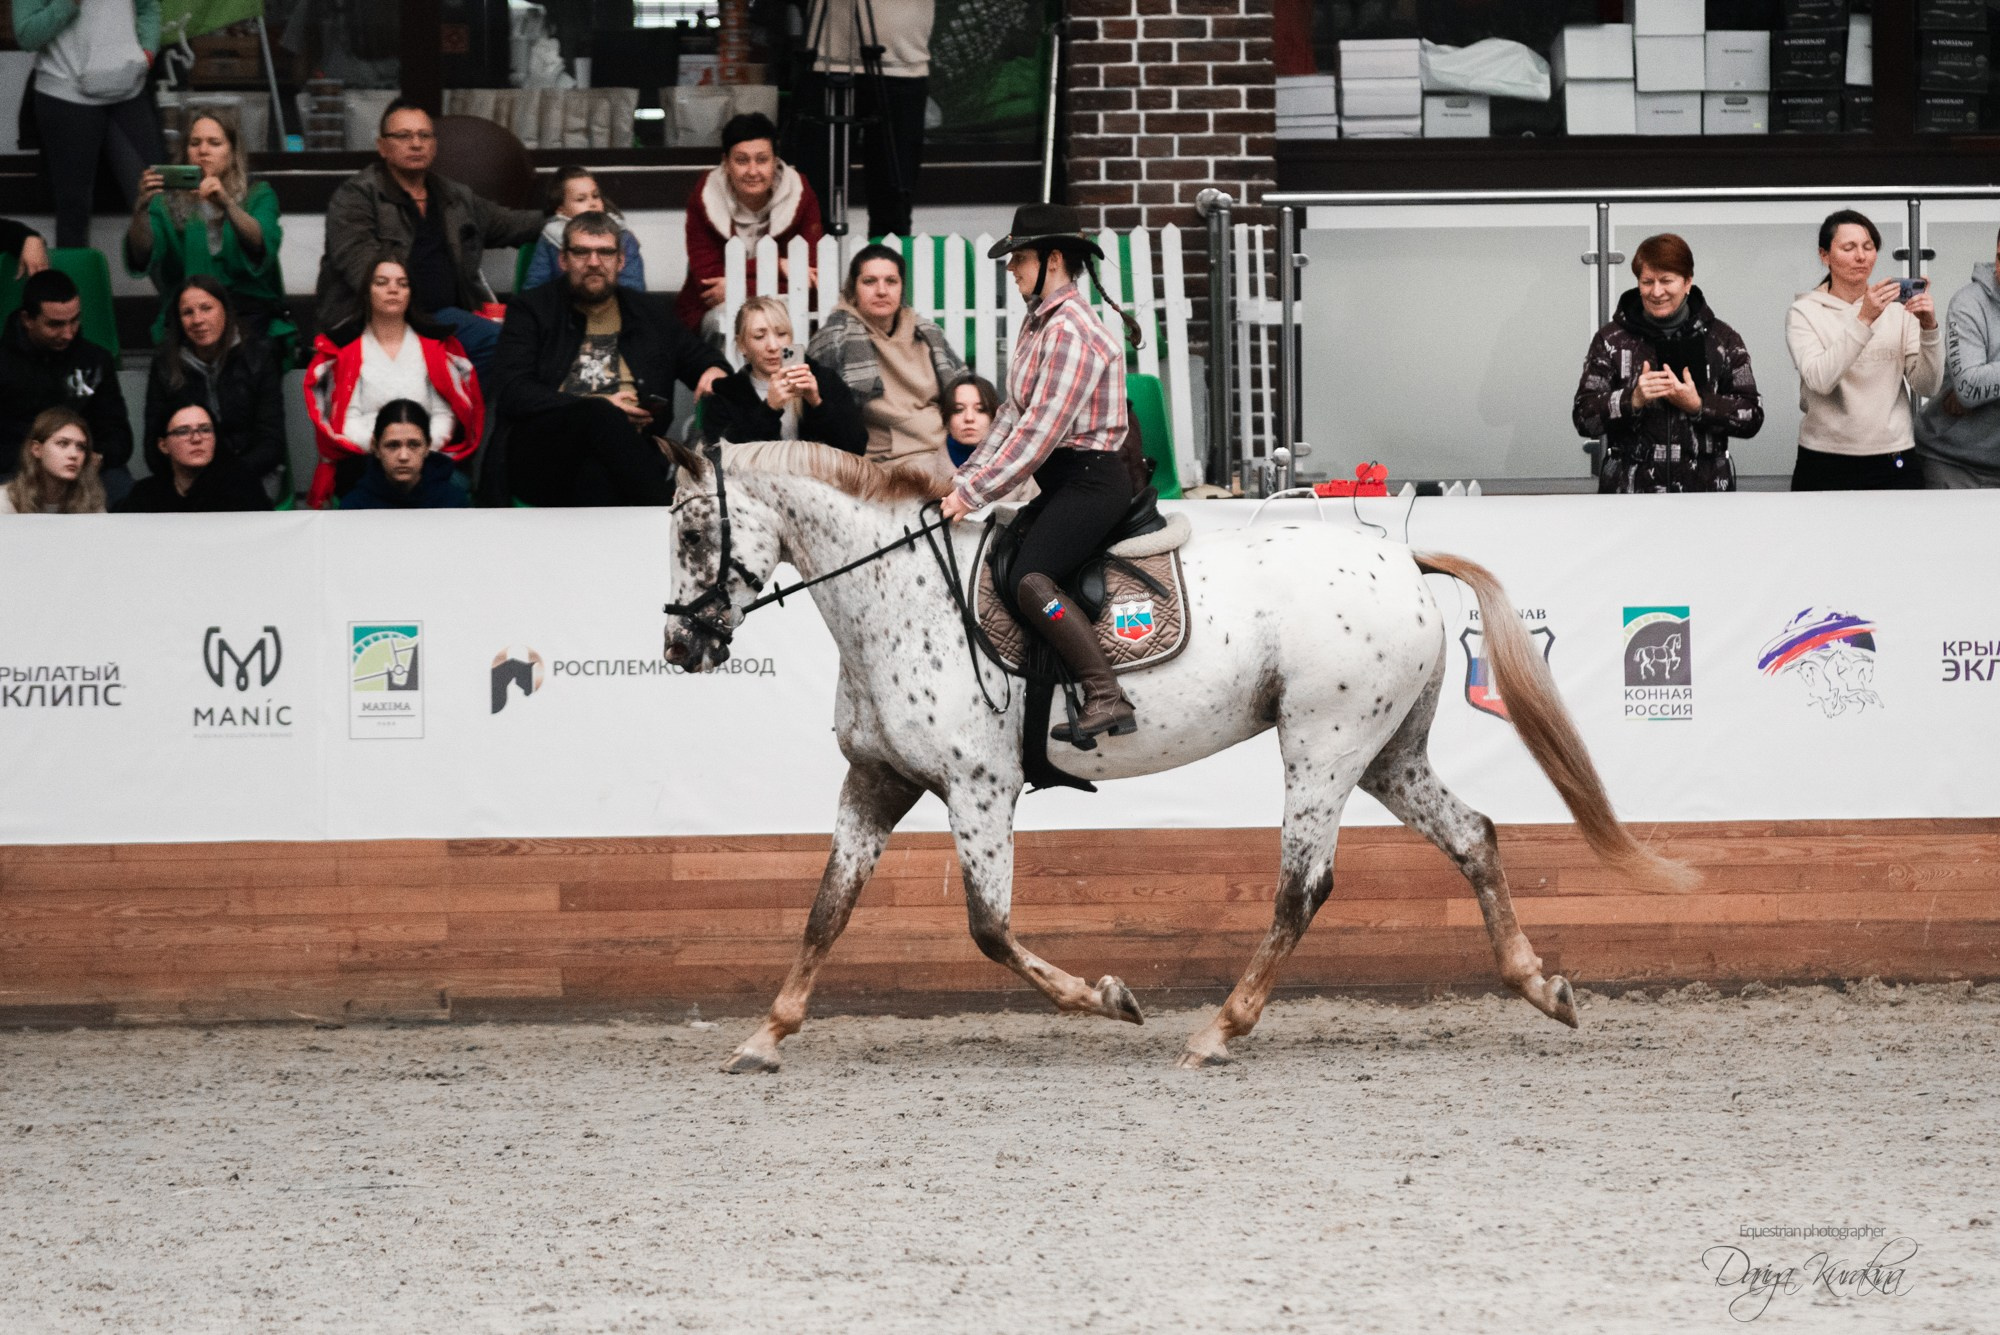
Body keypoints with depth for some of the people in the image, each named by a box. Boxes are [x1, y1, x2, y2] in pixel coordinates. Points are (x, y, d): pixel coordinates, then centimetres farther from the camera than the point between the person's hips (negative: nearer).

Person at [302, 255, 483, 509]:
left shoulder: (436, 345, 19)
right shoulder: (344, 347, 15)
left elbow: (445, 413, 8)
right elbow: (345, 418, 4)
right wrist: (374, 444, -17)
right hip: (363, 457, -1)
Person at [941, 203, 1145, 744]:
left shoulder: (1071, 333, -17)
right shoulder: (1040, 322, 15)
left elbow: (1040, 432, -21)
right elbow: (1014, 415, 19)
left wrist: (975, 492, -20)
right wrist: (965, 477, 9)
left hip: (1093, 480, -11)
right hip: (1063, 481, 11)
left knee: (1032, 582, -27)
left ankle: (1106, 699, -31)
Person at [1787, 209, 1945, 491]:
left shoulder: (1897, 309, 6)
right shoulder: (1804, 313, 0)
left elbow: (1928, 385, 0)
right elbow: (1820, 380, -16)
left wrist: (1929, 329, -16)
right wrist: (1863, 320, -25)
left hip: (1892, 462, 2)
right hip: (1825, 464, -2)